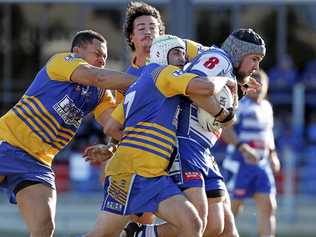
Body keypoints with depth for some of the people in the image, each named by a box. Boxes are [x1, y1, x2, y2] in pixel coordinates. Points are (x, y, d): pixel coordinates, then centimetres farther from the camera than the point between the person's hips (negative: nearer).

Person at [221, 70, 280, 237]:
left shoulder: (266, 107, 14)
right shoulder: (238, 105, -10)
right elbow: (225, 130, -21)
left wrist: (273, 154, 17)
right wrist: (243, 148, -31)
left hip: (262, 165, 7)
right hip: (240, 164, -7)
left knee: (268, 206, -1)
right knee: (233, 207, -4)